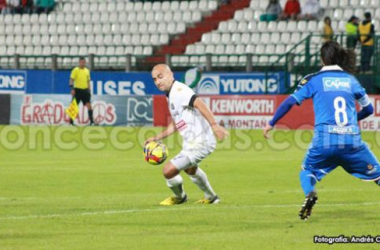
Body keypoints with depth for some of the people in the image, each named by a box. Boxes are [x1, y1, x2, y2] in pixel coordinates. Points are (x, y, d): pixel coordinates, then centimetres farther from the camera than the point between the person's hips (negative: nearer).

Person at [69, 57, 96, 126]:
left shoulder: (87, 70, 13)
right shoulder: (75, 70, -4)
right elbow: (71, 80, -8)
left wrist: (89, 90, 14)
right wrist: (72, 89, -19)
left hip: (85, 90, 4)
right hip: (77, 90, -4)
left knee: (89, 105, -6)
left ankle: (92, 121, -6)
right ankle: (71, 122, 9)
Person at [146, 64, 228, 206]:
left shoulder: (179, 90, -20)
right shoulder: (171, 95, 12)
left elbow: (199, 103, -36)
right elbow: (175, 124, 23)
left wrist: (214, 125, -48)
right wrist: (157, 138, 20)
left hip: (200, 143, -11)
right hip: (191, 142, 11)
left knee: (168, 170, -12)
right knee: (190, 169, 37)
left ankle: (180, 197, 18)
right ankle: (211, 198, 56)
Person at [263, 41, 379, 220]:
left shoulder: (314, 80, 9)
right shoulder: (350, 79, 15)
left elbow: (290, 102, 2)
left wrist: (271, 123, 11)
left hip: (325, 140, -1)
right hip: (352, 140, 1)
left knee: (307, 170, 22)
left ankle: (309, 193, -10)